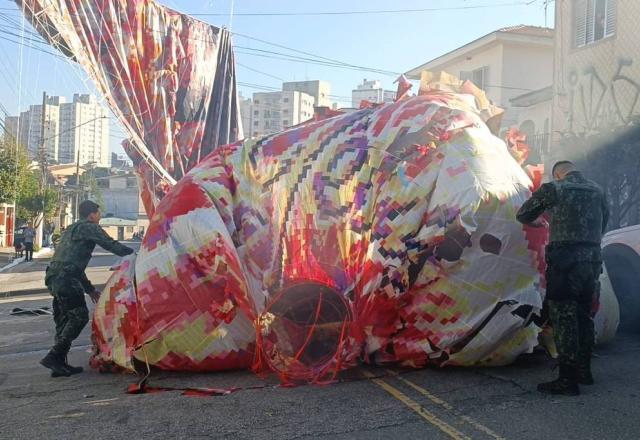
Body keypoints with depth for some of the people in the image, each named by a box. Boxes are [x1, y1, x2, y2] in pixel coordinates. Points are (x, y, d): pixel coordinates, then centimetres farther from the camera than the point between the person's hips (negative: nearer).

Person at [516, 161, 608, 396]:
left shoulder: (552, 189, -1)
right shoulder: (597, 191, 13)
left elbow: (523, 215, 6)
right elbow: (603, 223, 23)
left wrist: (537, 221, 28)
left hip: (564, 260, -6)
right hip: (592, 259, 6)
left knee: (563, 318, -3)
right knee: (583, 315, 17)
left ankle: (568, 379, -3)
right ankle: (584, 371, 26)